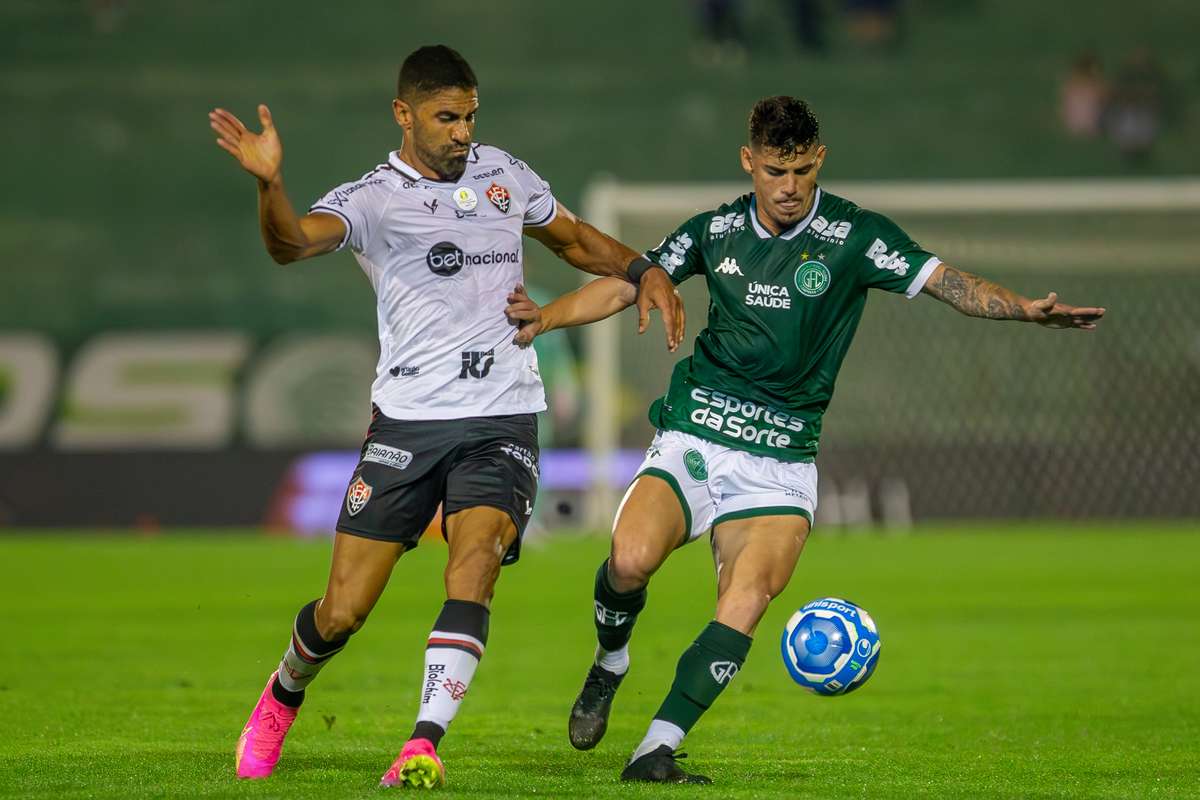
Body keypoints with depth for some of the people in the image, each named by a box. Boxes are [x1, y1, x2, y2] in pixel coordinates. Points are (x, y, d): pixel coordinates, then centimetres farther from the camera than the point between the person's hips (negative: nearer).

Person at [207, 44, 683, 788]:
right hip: (407, 420, -2)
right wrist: (270, 183, -44)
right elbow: (293, 243, -23)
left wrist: (644, 271, 10)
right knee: (343, 611, -1)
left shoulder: (505, 174, 11)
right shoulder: (372, 198, -3)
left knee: (475, 563, -24)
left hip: (503, 420, 2)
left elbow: (575, 238, 28)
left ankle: (425, 745, -26)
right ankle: (283, 697, 31)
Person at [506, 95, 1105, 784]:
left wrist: (1026, 308, -26)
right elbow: (623, 286, 11)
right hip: (693, 437, 1)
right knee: (630, 560, -23)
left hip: (782, 460, -1)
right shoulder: (716, 231, 6)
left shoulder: (854, 235, -2)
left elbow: (946, 281, -9)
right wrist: (547, 316, -4)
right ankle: (610, 663, 10)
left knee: (748, 599, -22)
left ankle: (655, 751, -19)